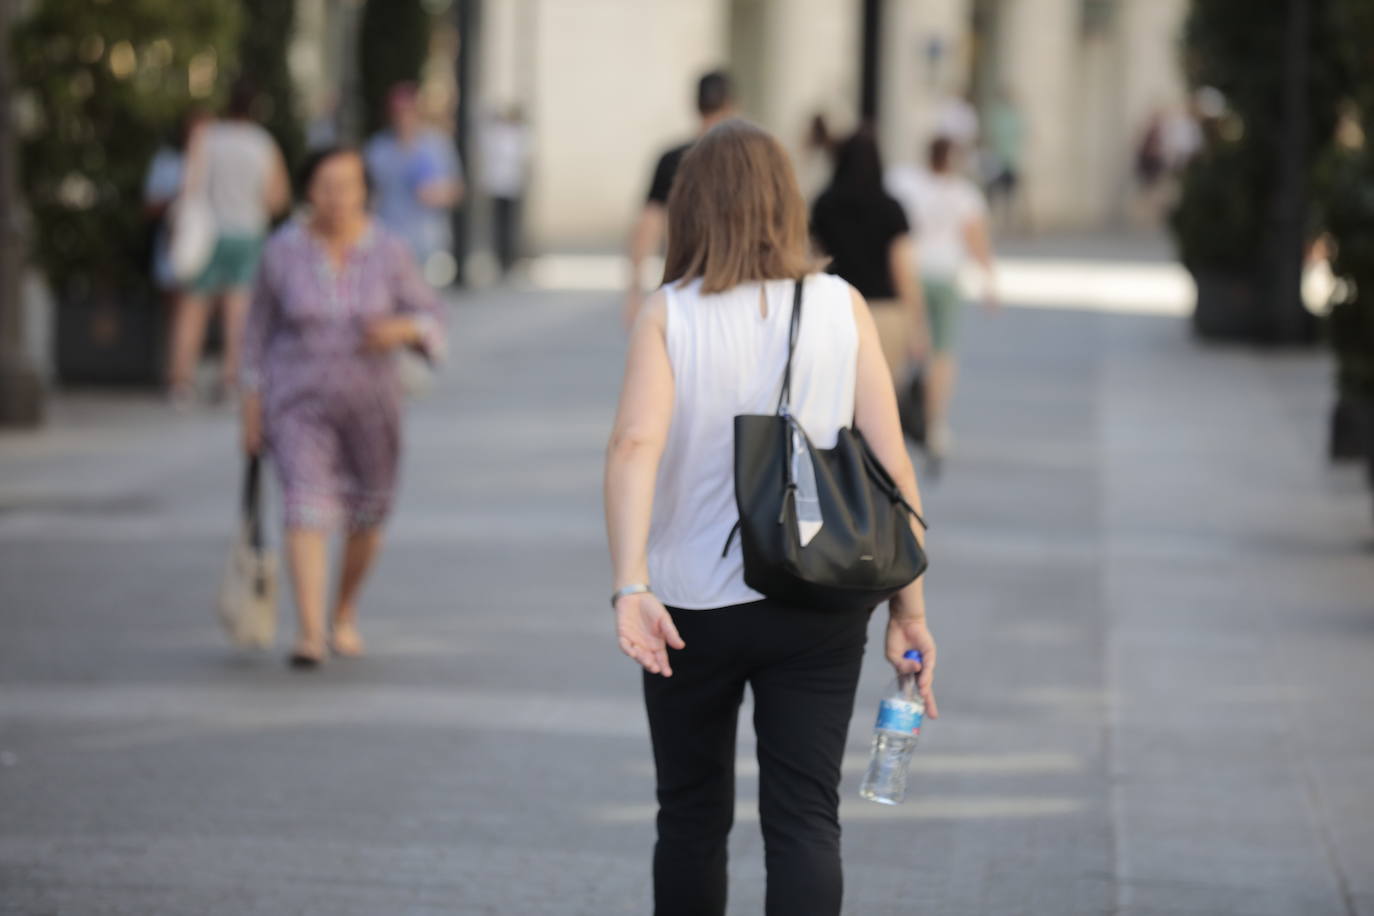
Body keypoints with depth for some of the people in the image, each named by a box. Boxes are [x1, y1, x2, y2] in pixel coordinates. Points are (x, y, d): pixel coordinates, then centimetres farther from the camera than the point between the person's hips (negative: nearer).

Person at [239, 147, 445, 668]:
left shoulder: (388, 253, -7)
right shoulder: (283, 253, -6)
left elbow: (428, 321, 0)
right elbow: (260, 331, 4)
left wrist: (402, 329, -24)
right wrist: (252, 411, 3)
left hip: (369, 402, 2)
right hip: (299, 403, -2)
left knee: (366, 517, 14)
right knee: (307, 508, -18)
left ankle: (344, 614, 40)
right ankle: (310, 633, -26)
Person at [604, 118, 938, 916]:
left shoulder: (669, 315, -5)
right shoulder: (841, 307, -2)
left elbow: (635, 444, -20)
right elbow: (890, 463, -4)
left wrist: (630, 587, -27)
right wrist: (911, 608, 1)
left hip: (693, 609, 0)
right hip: (817, 605, 0)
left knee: (693, 818, 16)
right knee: (805, 821, 0)